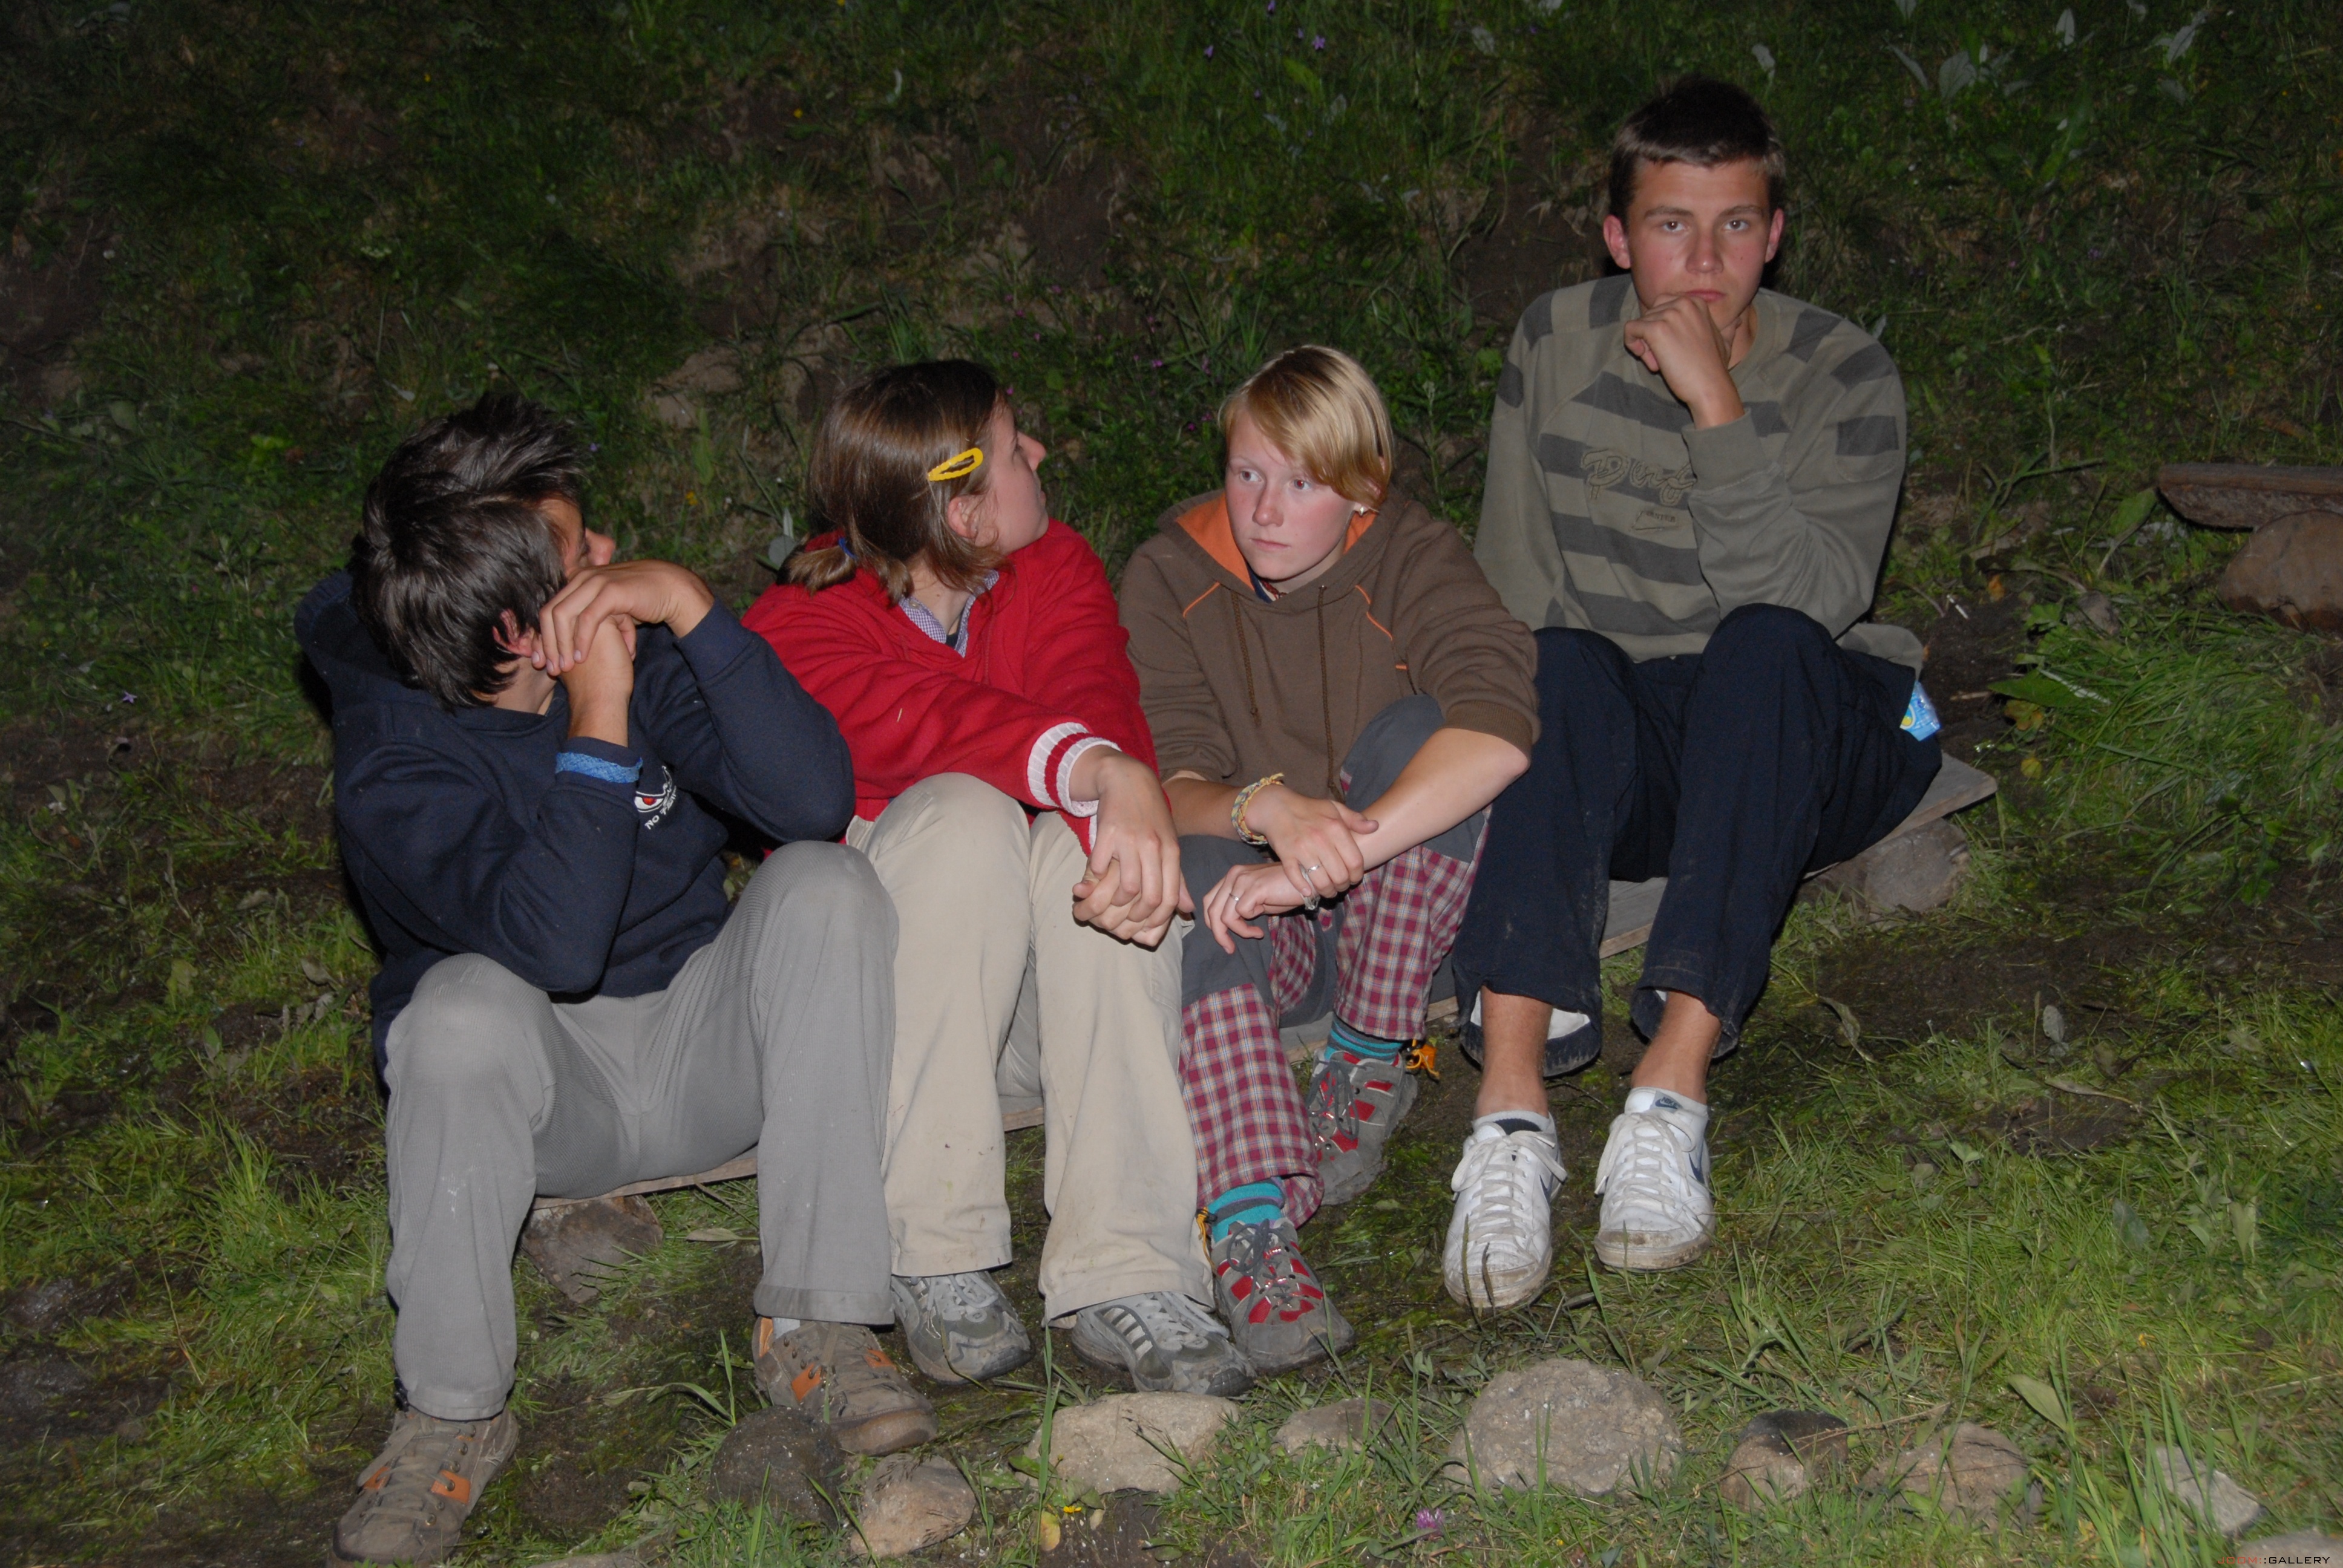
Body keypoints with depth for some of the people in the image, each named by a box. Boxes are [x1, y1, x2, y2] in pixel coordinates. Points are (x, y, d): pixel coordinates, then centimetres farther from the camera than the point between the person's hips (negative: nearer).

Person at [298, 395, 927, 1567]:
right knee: (468, 1006, -36)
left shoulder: (639, 641, -9)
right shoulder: (394, 769, -20)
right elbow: (556, 944, -37)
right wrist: (598, 723, -33)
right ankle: (451, 1414, -18)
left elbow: (814, 796, -22)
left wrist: (693, 609, -29)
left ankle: (813, 1325, -20)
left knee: (823, 881, -23)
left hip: (702, 1050, 3)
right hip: (543, 1089, -3)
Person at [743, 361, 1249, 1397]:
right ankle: (936, 1264, -31)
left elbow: (1096, 701, -17)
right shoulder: (798, 631, -10)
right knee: (963, 812, -32)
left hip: (1052, 993, 3)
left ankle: (1125, 1280, -36)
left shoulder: (1056, 569, 3)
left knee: (1087, 837, -30)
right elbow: (924, 723, -32)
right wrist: (1101, 769, -51)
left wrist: (1123, 820, -41)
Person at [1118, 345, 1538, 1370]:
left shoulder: (1408, 558, -10)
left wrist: (1330, 858, -38)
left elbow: (1501, 731, -30)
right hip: (1260, 924, 1)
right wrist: (1267, 808, -38)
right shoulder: (1171, 575, -4)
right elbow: (1167, 783, -13)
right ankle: (1252, 1230, -49)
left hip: (1395, 916, 0)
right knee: (1202, 871, -34)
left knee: (1416, 734, -27)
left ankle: (1368, 1065, -15)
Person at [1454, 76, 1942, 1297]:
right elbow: (1511, 590, 0)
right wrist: (1550, 716, -17)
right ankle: (1511, 1093, -48)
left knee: (1763, 646, -34)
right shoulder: (1555, 345, 1)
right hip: (1622, 763, 1)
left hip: (1809, 750, -1)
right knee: (1559, 667, -32)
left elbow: (1804, 602, -22)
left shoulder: (1841, 376, -6)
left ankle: (1673, 1087, -45)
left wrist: (1714, 405, -27)